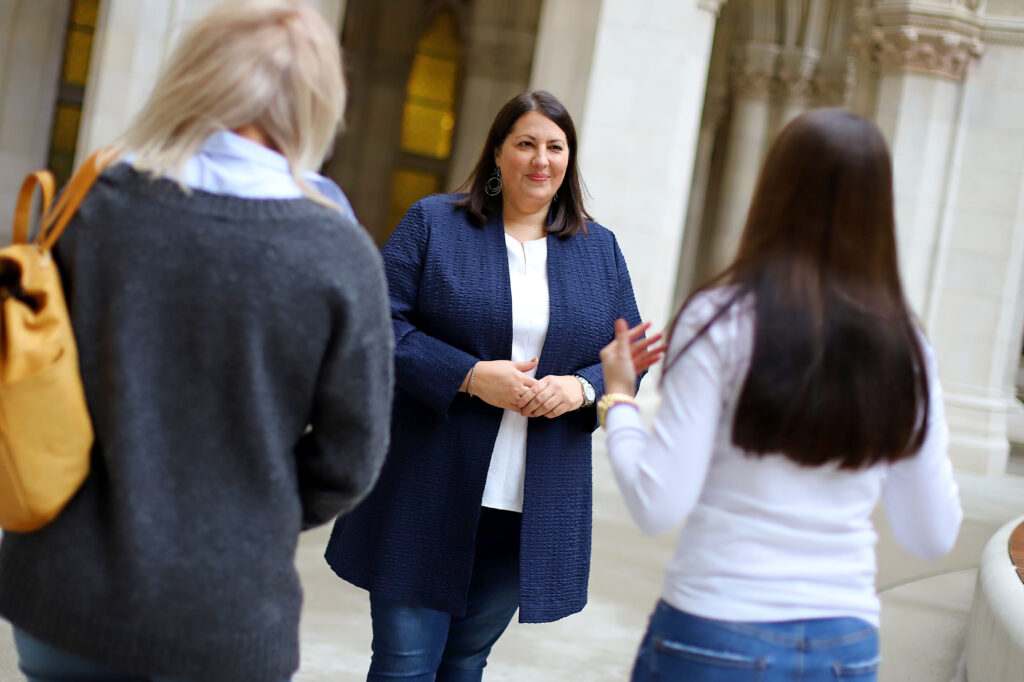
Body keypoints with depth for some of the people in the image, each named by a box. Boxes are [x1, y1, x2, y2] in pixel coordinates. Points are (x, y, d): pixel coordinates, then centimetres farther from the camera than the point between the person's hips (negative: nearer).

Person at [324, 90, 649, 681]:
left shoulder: (600, 249, 11)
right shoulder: (433, 224, 2)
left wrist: (582, 387, -11)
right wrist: (470, 377, -18)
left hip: (533, 512, 3)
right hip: (428, 498, -3)